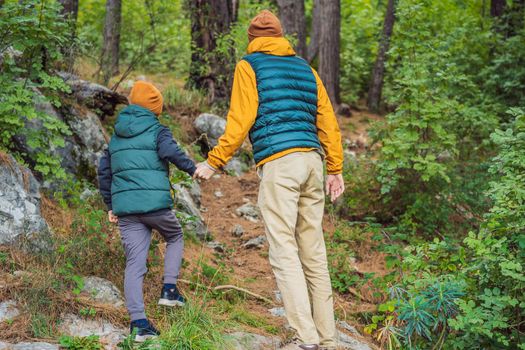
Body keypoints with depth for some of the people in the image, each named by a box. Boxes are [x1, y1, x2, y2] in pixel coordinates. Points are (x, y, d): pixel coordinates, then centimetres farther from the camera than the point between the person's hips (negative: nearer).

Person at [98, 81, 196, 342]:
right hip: (155, 203, -4)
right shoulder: (157, 130, 2)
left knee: (134, 264, 0)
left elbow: (104, 171, 20)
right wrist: (192, 168, -5)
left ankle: (138, 322, -10)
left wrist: (110, 205, 26)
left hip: (125, 209, 4)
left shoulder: (117, 136, 19)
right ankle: (169, 289, 11)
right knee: (175, 238, 25)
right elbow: (169, 151, -19)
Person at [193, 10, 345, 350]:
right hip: (311, 160, 6)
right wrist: (335, 169, 20)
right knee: (314, 252, 8)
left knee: (284, 252, -8)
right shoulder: (305, 68, 20)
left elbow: (240, 121, -5)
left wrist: (213, 162, 2)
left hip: (278, 163, -6)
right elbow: (328, 121, 16)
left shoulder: (249, 66, 5)